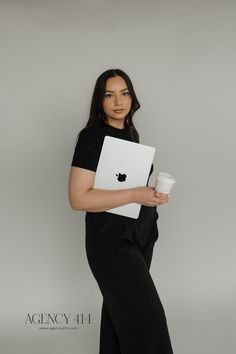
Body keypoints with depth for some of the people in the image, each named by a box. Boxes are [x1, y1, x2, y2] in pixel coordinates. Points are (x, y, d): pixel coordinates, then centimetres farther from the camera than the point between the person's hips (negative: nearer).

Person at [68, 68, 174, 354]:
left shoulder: (130, 133, 10)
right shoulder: (92, 137, -15)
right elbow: (78, 199, -22)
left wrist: (151, 194, 8)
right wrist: (135, 195, -24)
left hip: (140, 235, 8)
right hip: (111, 240, -8)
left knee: (120, 307, 18)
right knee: (146, 317, -7)